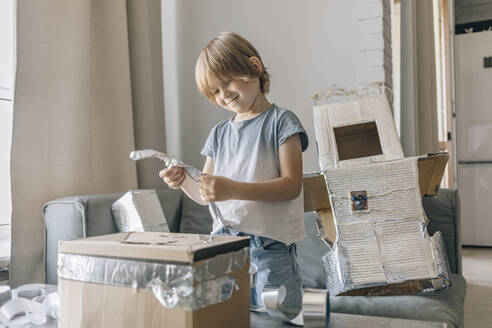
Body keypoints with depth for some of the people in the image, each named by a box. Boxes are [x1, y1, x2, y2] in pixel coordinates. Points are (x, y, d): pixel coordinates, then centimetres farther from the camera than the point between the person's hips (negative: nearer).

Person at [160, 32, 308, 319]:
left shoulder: (280, 121, -3)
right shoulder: (220, 133, 14)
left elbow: (292, 185, -12)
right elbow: (205, 195, 15)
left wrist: (234, 189, -22)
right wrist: (184, 181, -7)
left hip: (270, 244, -5)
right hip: (224, 240, 5)